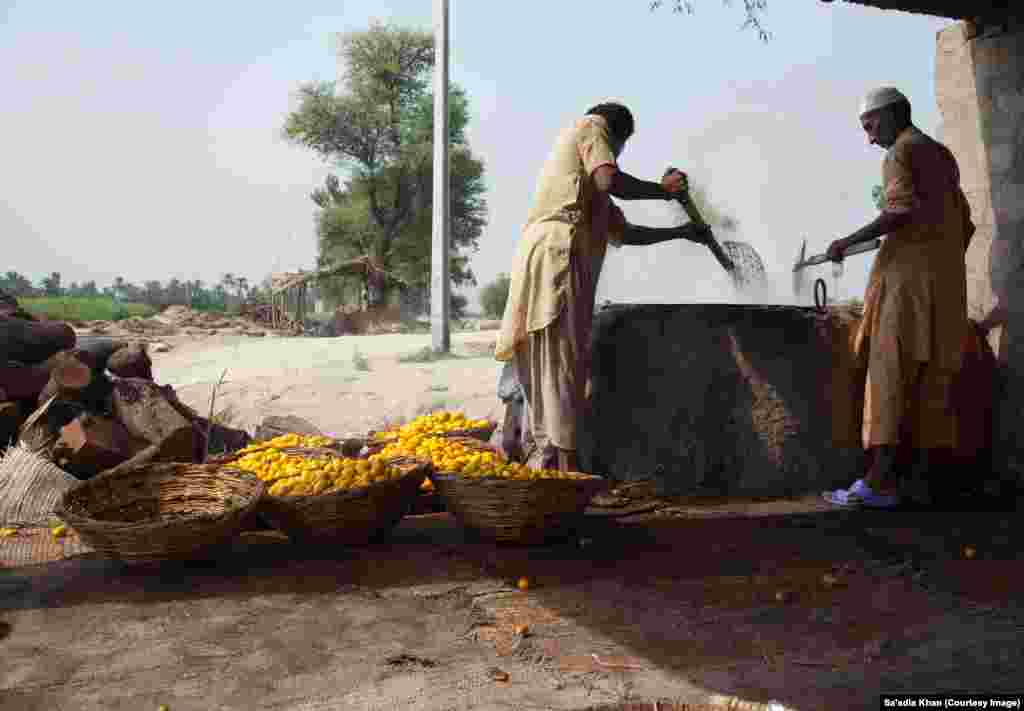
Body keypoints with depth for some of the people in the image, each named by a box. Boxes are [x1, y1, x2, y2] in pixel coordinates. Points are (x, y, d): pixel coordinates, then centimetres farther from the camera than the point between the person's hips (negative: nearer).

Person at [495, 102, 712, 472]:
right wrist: (663, 189, 4)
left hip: (544, 259, 9)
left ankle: (546, 457, 10)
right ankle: (568, 463, -10)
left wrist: (681, 232, 42)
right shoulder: (591, 127, 11)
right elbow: (611, 181, -10)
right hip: (557, 254, -9)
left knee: (548, 363, 7)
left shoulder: (591, 190, 35)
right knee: (565, 361, -11)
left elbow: (623, 233, 38)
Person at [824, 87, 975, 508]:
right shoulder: (942, 155, 23)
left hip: (908, 266, -8)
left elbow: (902, 211, -18)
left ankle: (881, 481, -19)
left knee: (889, 372, -13)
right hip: (947, 278, 8)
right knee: (931, 377, 4)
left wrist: (849, 241, -13)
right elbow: (965, 222, 22)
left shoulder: (900, 152, -2)